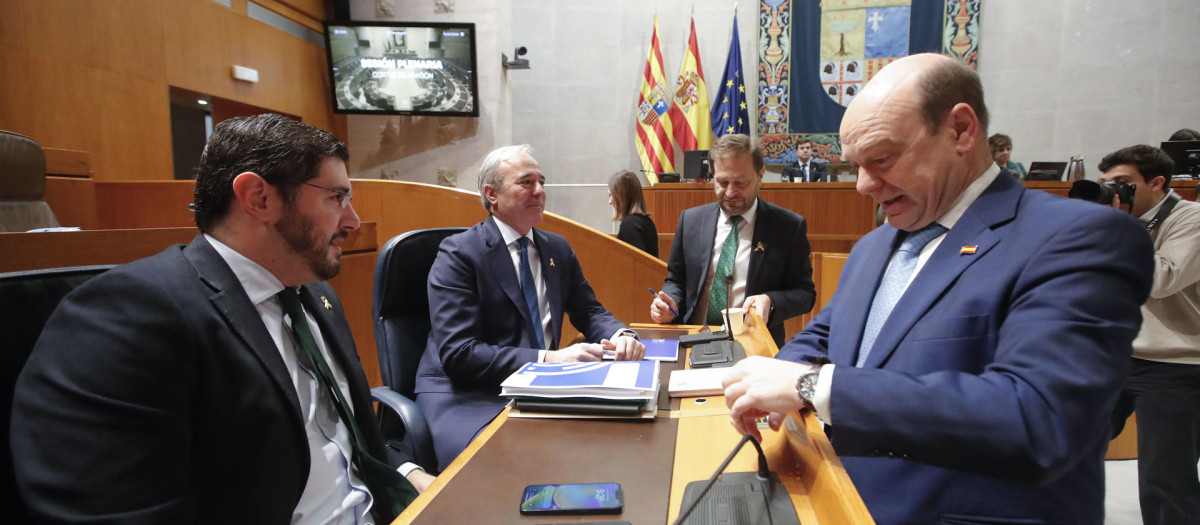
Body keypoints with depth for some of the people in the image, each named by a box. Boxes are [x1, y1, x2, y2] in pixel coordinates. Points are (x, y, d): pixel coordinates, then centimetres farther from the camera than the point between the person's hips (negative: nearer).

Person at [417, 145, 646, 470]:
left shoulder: (558, 248, 12)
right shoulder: (458, 254, -9)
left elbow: (589, 312, 16)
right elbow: (458, 354, -17)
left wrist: (621, 336, -8)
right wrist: (549, 358, -25)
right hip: (467, 396, -6)